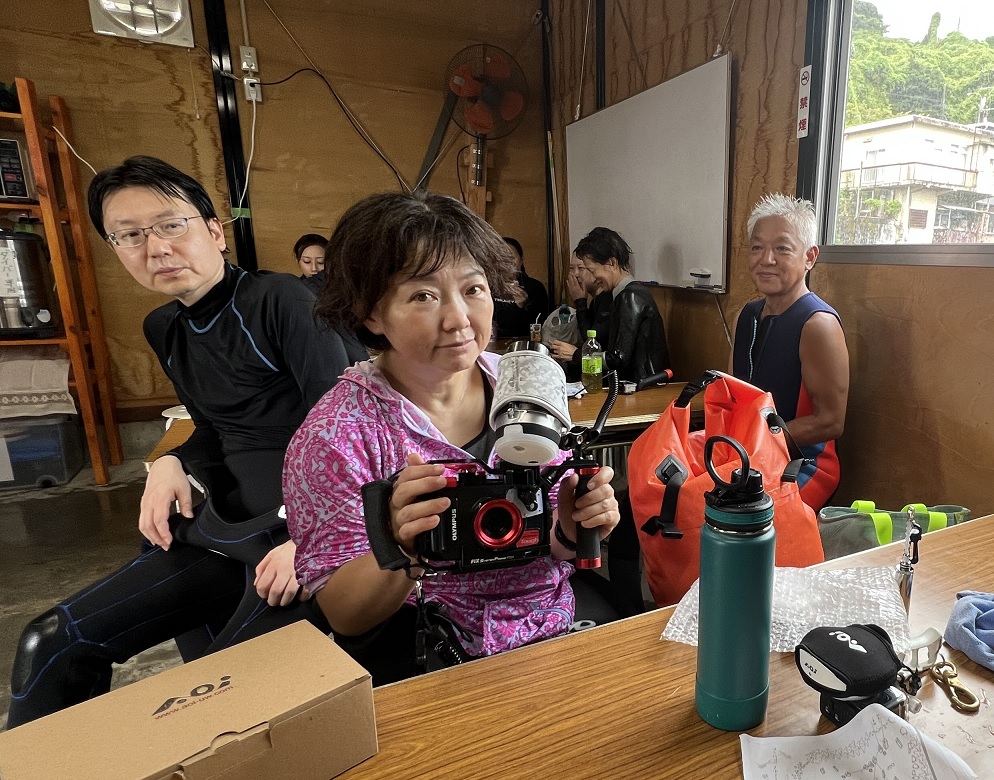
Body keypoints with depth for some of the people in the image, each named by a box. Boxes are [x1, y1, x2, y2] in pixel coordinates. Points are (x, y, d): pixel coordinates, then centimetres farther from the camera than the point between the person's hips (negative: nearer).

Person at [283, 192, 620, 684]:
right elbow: (343, 616, -11)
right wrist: (399, 549, -32)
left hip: (560, 635, 3)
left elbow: (557, 548, 4)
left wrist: (575, 530, -20)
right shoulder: (335, 437, -15)